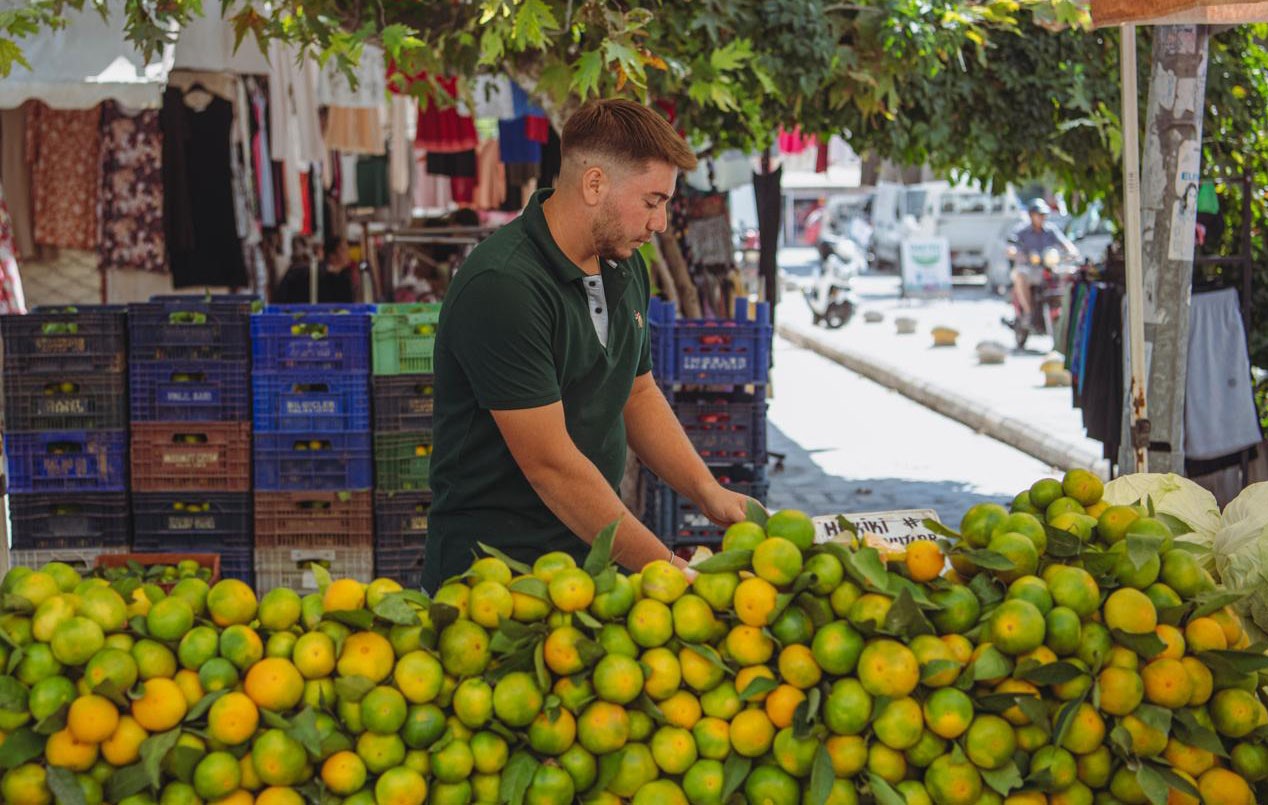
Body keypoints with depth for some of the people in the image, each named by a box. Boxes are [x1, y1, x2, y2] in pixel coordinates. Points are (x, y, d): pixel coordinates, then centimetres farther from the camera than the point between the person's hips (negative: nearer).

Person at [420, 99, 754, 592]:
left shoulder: (624, 266, 9)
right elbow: (551, 464, -20)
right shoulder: (502, 286, -19)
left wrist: (707, 491, 6)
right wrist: (668, 568, -18)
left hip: (594, 558, 8)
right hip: (497, 567, -8)